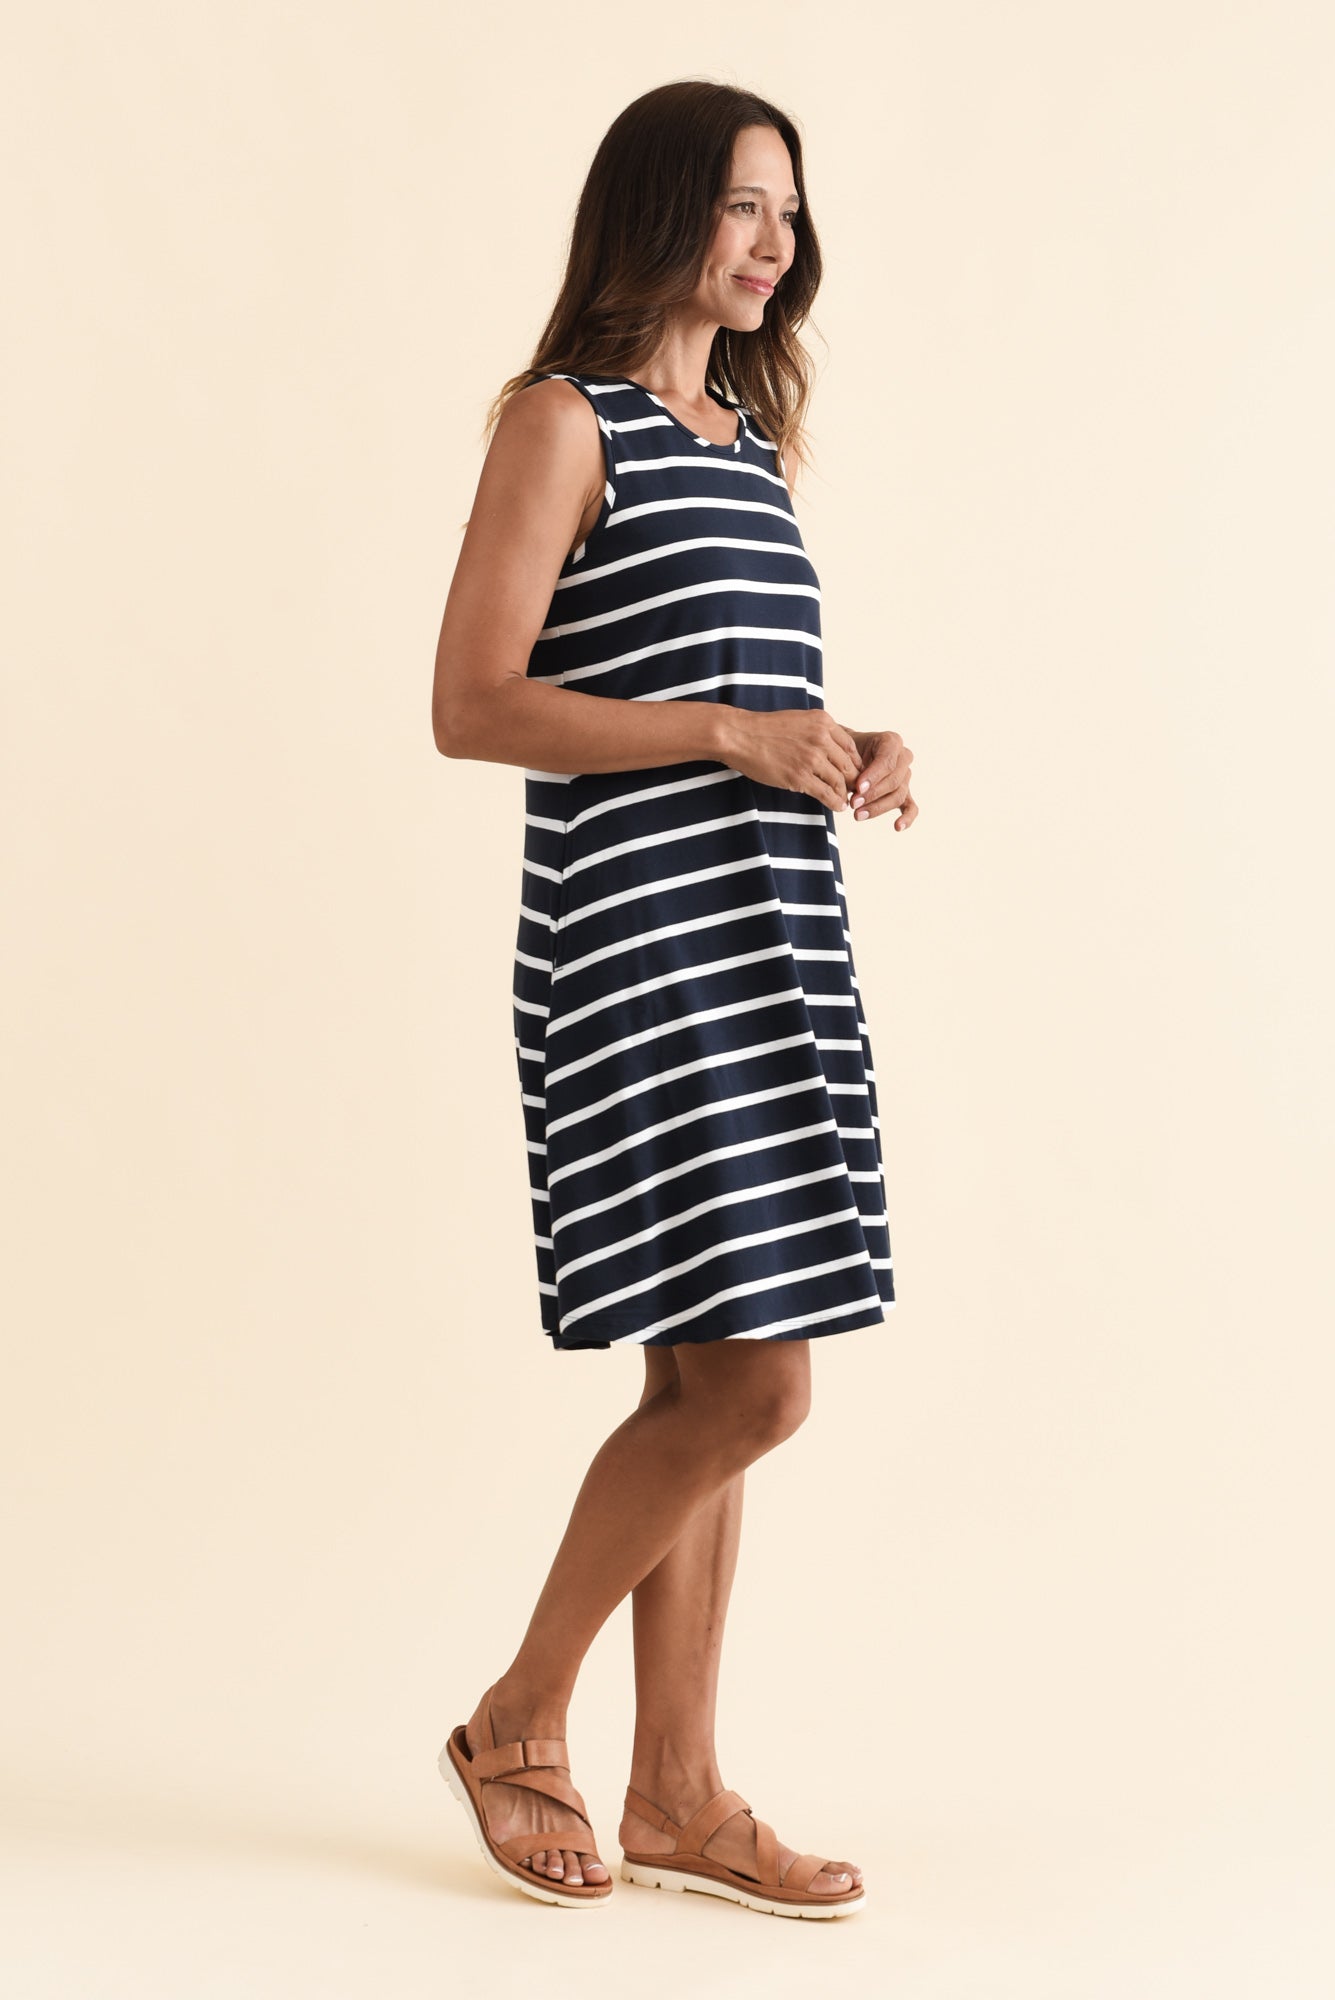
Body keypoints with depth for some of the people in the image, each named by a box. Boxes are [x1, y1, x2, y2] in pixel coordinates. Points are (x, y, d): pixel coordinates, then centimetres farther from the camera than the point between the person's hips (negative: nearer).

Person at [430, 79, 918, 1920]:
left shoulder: (750, 441, 20)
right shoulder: (565, 422, -4)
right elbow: (473, 705, -12)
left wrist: (848, 754, 5)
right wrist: (732, 734, -17)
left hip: (776, 937, 8)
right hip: (637, 953, -8)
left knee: (709, 1386, 8)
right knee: (749, 1383, -11)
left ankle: (679, 1795, 17)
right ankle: (519, 1722, 9)